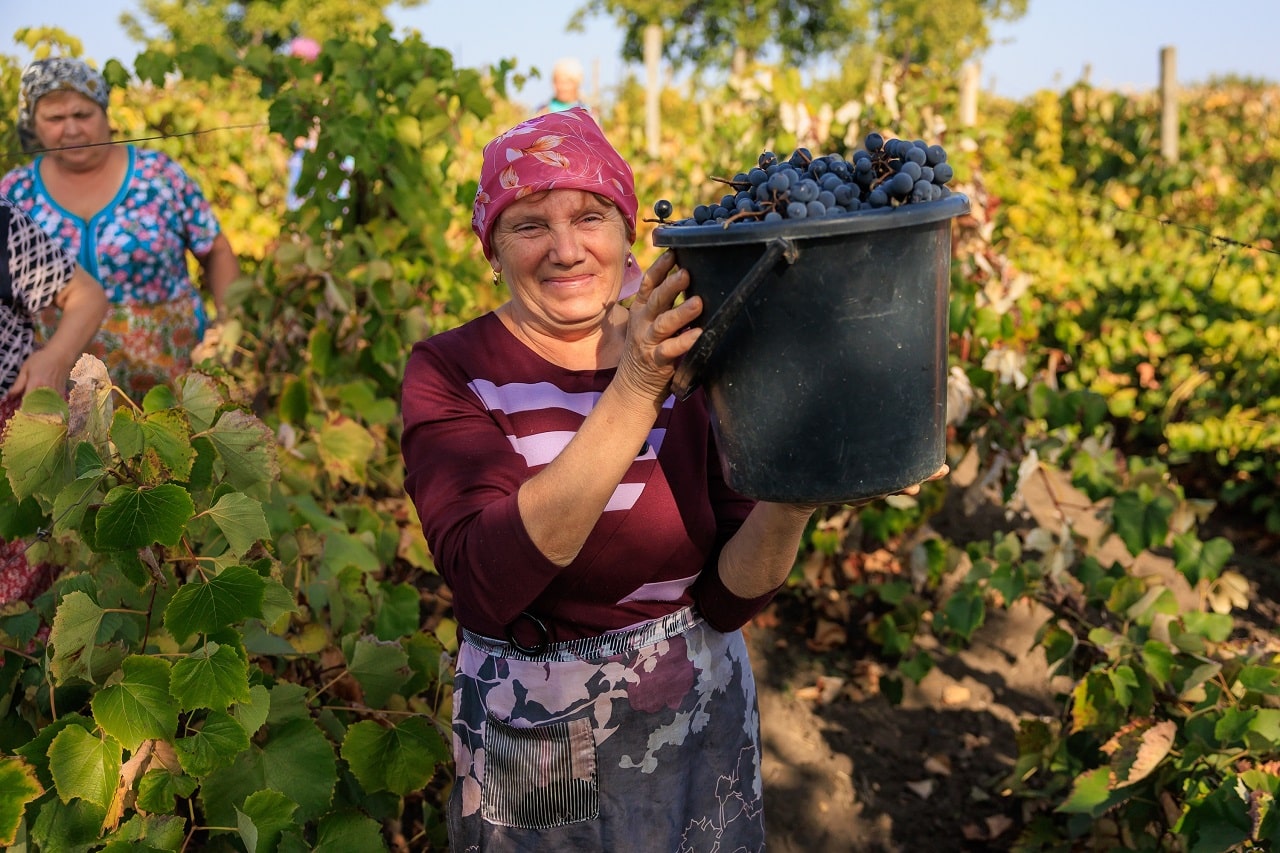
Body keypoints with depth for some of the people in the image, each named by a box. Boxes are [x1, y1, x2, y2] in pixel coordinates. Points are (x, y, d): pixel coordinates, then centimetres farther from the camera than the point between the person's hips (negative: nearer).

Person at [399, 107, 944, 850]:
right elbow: (487, 583, -29)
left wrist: (788, 500, -26)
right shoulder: (452, 373, -13)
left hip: (701, 729, 2)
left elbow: (727, 598, -6)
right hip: (530, 750, -2)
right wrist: (633, 394, -36)